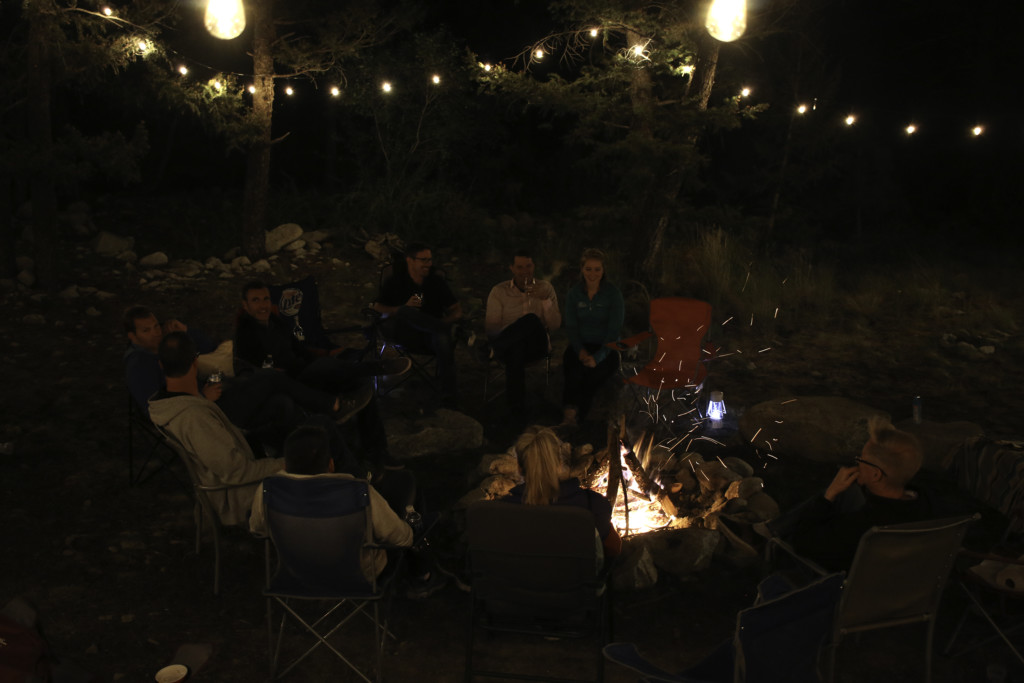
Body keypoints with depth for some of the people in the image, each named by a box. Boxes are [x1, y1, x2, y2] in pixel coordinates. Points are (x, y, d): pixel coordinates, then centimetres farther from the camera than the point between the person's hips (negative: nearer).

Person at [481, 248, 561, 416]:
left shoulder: (545, 288, 10)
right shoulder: (499, 291, 6)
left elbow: (555, 325, 1)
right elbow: (491, 326, 2)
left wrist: (546, 299, -15)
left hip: (535, 346, 1)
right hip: (510, 345, 0)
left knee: (531, 320, -36)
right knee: (516, 348, -42)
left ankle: (492, 349, -23)